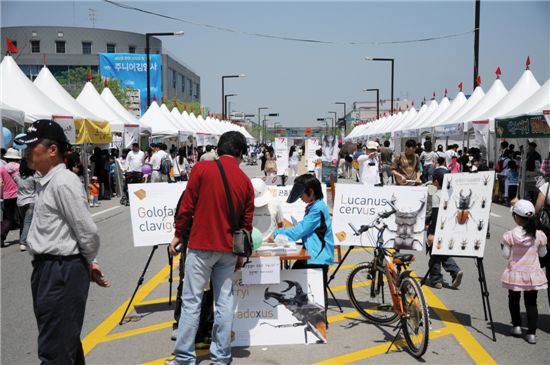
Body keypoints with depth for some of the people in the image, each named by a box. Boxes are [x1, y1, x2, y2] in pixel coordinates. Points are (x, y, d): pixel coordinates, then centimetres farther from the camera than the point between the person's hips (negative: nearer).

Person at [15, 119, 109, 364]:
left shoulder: (64, 182, -18)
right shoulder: (45, 182, 12)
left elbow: (88, 231, -20)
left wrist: (88, 263, -3)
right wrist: (86, 264, 14)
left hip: (62, 271, -9)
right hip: (47, 268, 9)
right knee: (67, 343, 22)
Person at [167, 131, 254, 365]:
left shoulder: (202, 168, -5)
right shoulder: (245, 181, 5)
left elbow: (186, 206, -5)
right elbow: (247, 223, 8)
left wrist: (178, 234, 7)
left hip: (201, 245, -3)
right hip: (229, 249, 3)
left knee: (191, 301, 3)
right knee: (224, 301, 10)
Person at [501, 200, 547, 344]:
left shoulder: (509, 235, -15)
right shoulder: (539, 235, -9)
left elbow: (506, 255, -9)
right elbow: (542, 253, 5)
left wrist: (503, 246, 8)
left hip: (515, 275, -1)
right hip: (533, 275, 1)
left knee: (513, 300, 21)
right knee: (531, 303, 10)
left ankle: (516, 326, 23)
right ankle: (531, 333, 8)